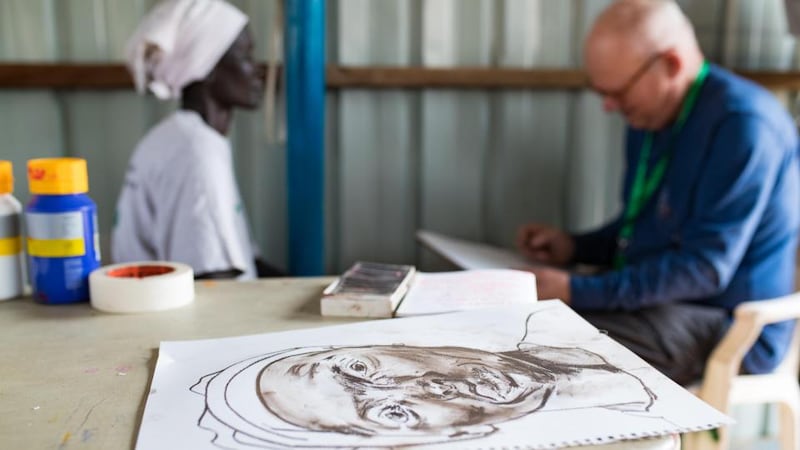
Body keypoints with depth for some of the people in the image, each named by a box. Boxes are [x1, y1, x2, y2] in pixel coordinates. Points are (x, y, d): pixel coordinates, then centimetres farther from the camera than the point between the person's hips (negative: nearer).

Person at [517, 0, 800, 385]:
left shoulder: (743, 124, -19)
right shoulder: (649, 117, 8)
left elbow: (705, 267, -24)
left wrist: (576, 291, -27)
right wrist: (575, 247, 2)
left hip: (728, 328, -8)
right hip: (654, 298, 8)